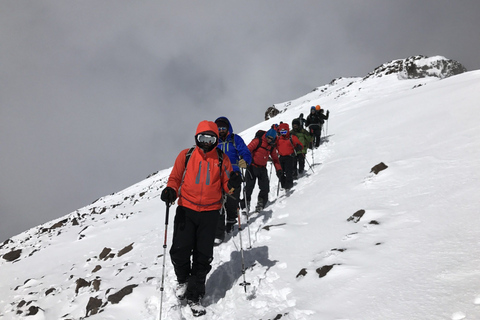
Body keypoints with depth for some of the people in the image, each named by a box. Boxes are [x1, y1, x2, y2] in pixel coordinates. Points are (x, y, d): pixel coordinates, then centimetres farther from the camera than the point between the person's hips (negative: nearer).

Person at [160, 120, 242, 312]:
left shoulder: (222, 159, 5)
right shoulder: (186, 156, 3)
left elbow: (226, 186, 7)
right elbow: (175, 178, 8)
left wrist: (232, 184, -16)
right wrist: (171, 191, -13)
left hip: (210, 213, 1)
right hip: (186, 210, 0)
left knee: (203, 256, 4)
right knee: (180, 251, -8)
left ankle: (194, 295, 22)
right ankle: (183, 280, 26)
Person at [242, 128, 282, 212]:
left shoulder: (272, 146, 10)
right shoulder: (258, 141, -8)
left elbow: (275, 158, 19)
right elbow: (248, 150, -13)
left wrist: (278, 169, 10)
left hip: (262, 168, 5)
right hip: (252, 167, -5)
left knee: (265, 188, 1)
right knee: (249, 187, -6)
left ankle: (260, 204, 16)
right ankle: (245, 205, 4)